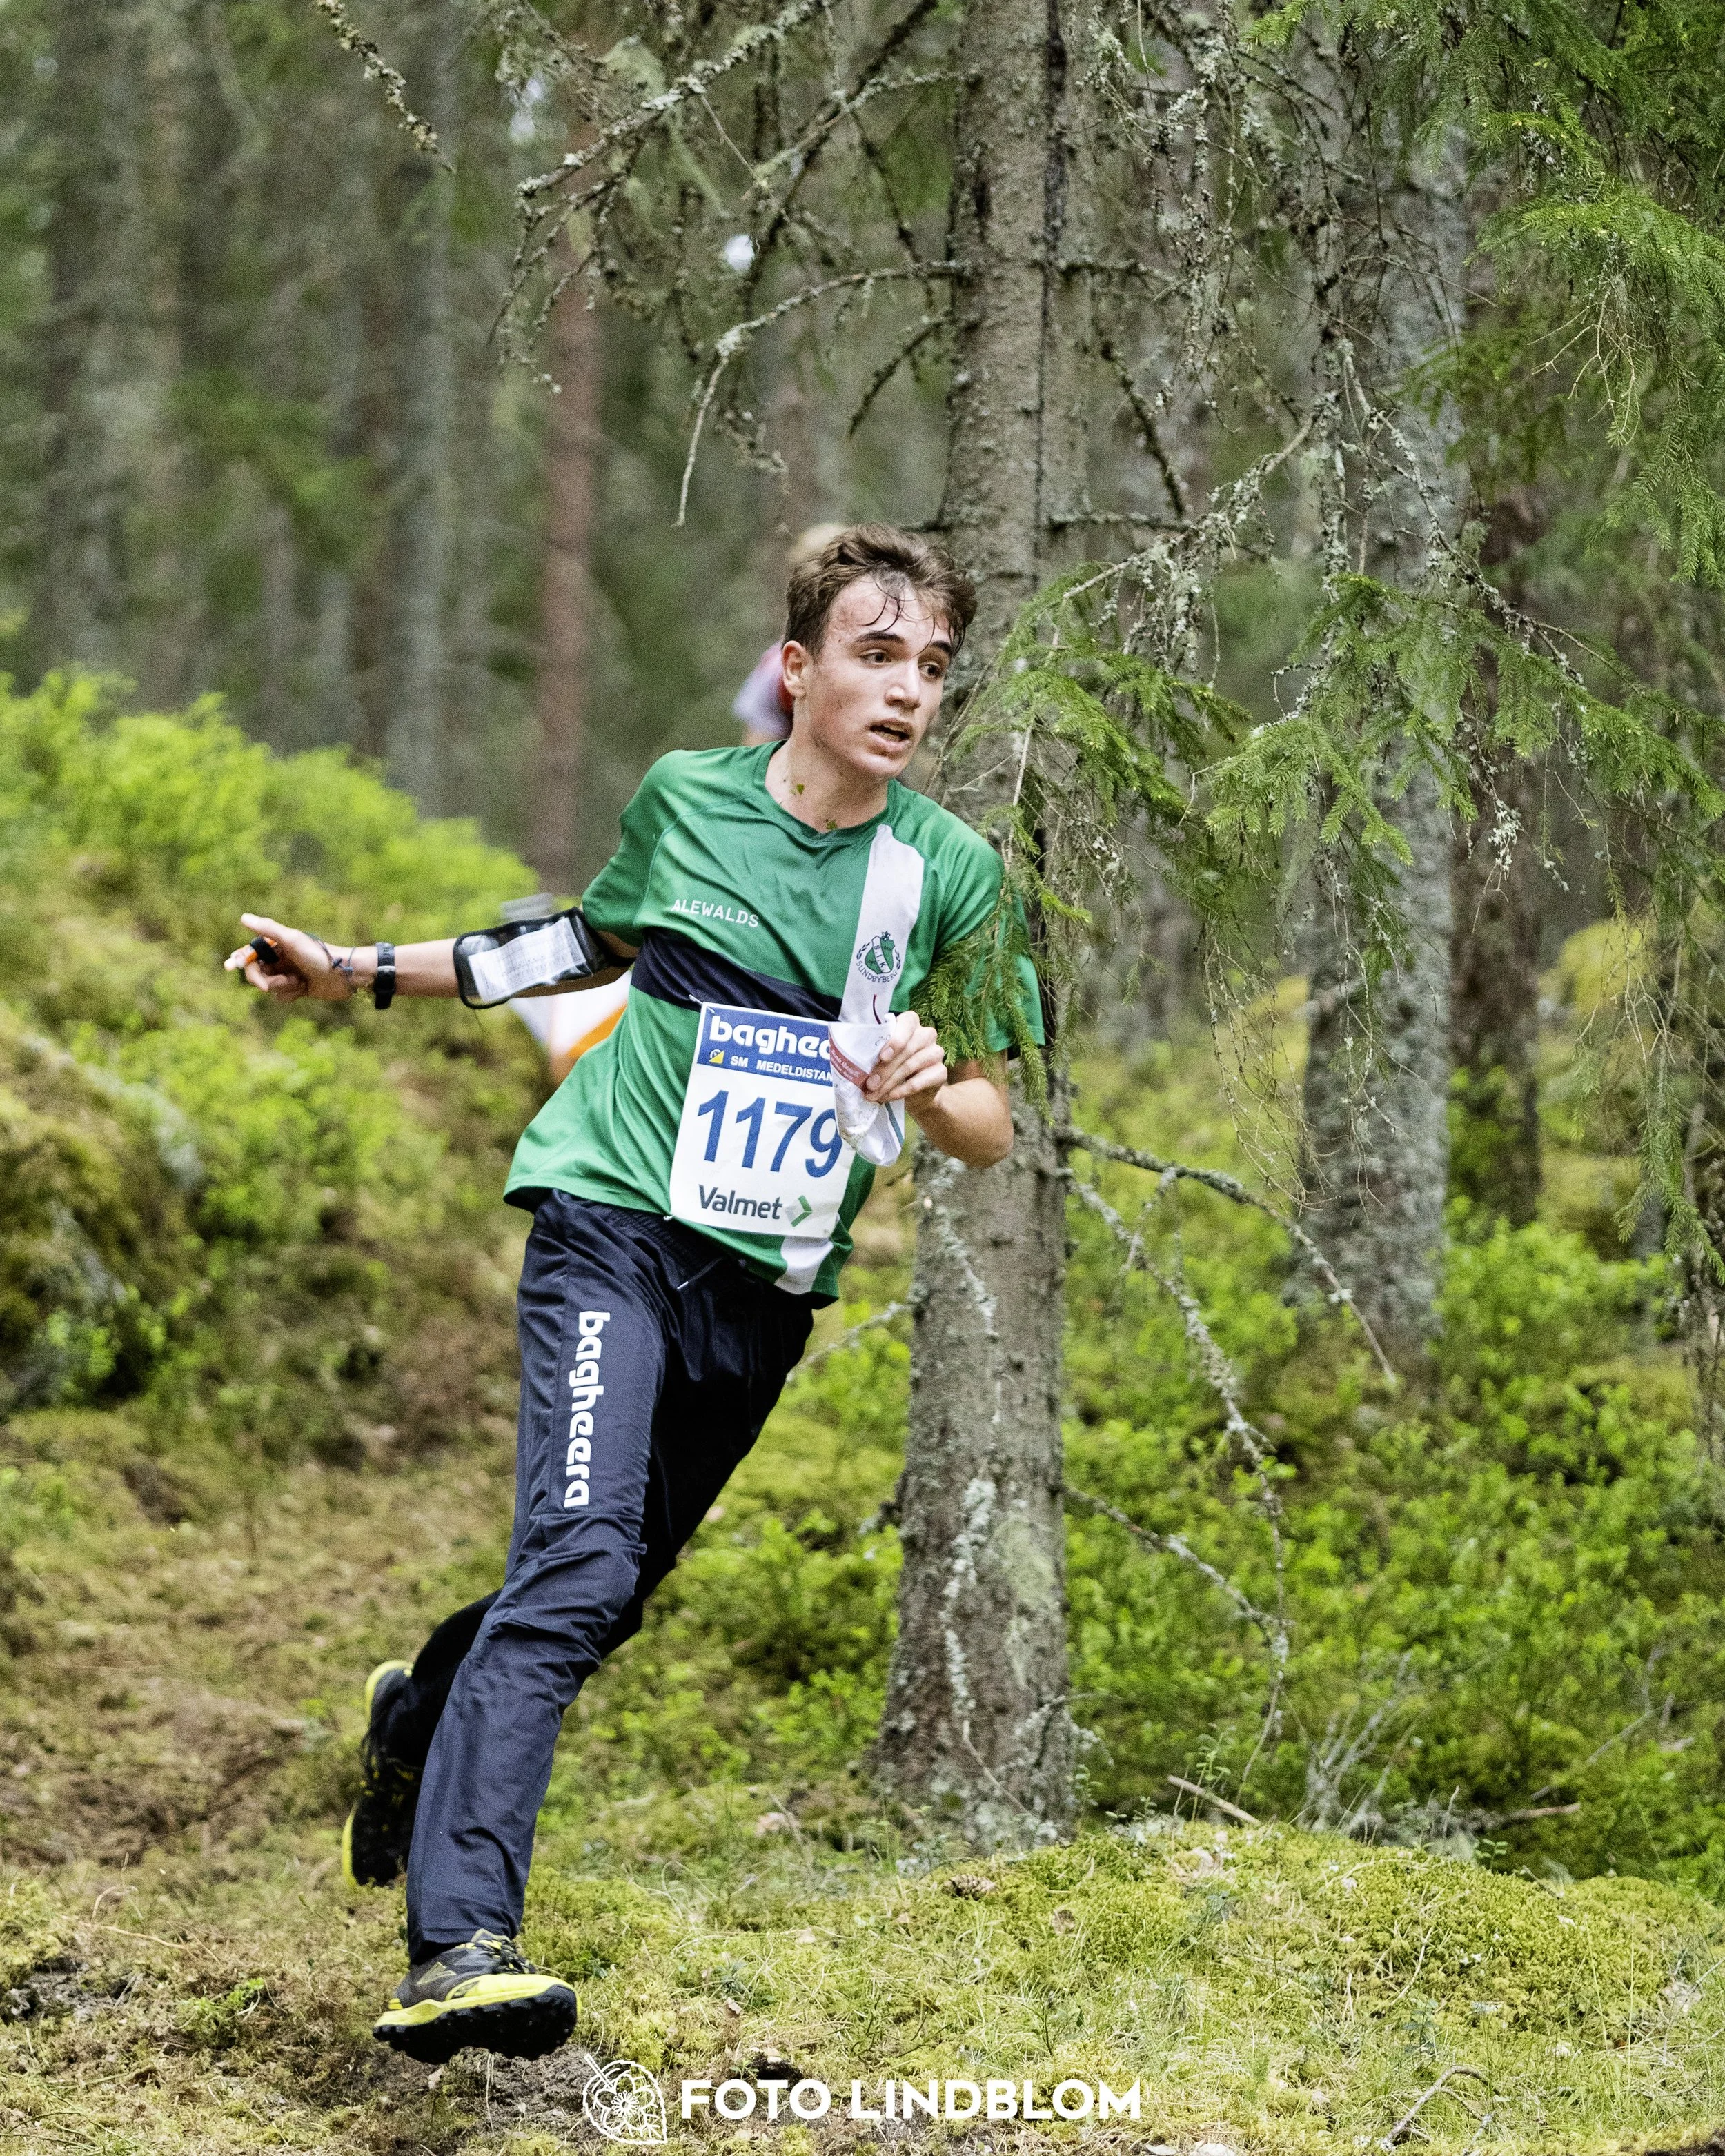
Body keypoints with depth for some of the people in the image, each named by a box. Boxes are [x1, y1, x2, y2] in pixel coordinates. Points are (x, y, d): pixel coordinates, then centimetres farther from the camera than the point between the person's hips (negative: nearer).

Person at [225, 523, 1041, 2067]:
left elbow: (991, 1135, 7)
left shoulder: (953, 871, 2)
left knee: (613, 1593, 13)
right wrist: (360, 972, 20)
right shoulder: (685, 798, 3)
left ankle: (420, 1712, 46)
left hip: (771, 1285, 3)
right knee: (577, 1561, -23)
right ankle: (457, 1946, -33)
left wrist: (928, 1087, -16)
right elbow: (590, 948, 24)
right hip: (617, 1224, -3)